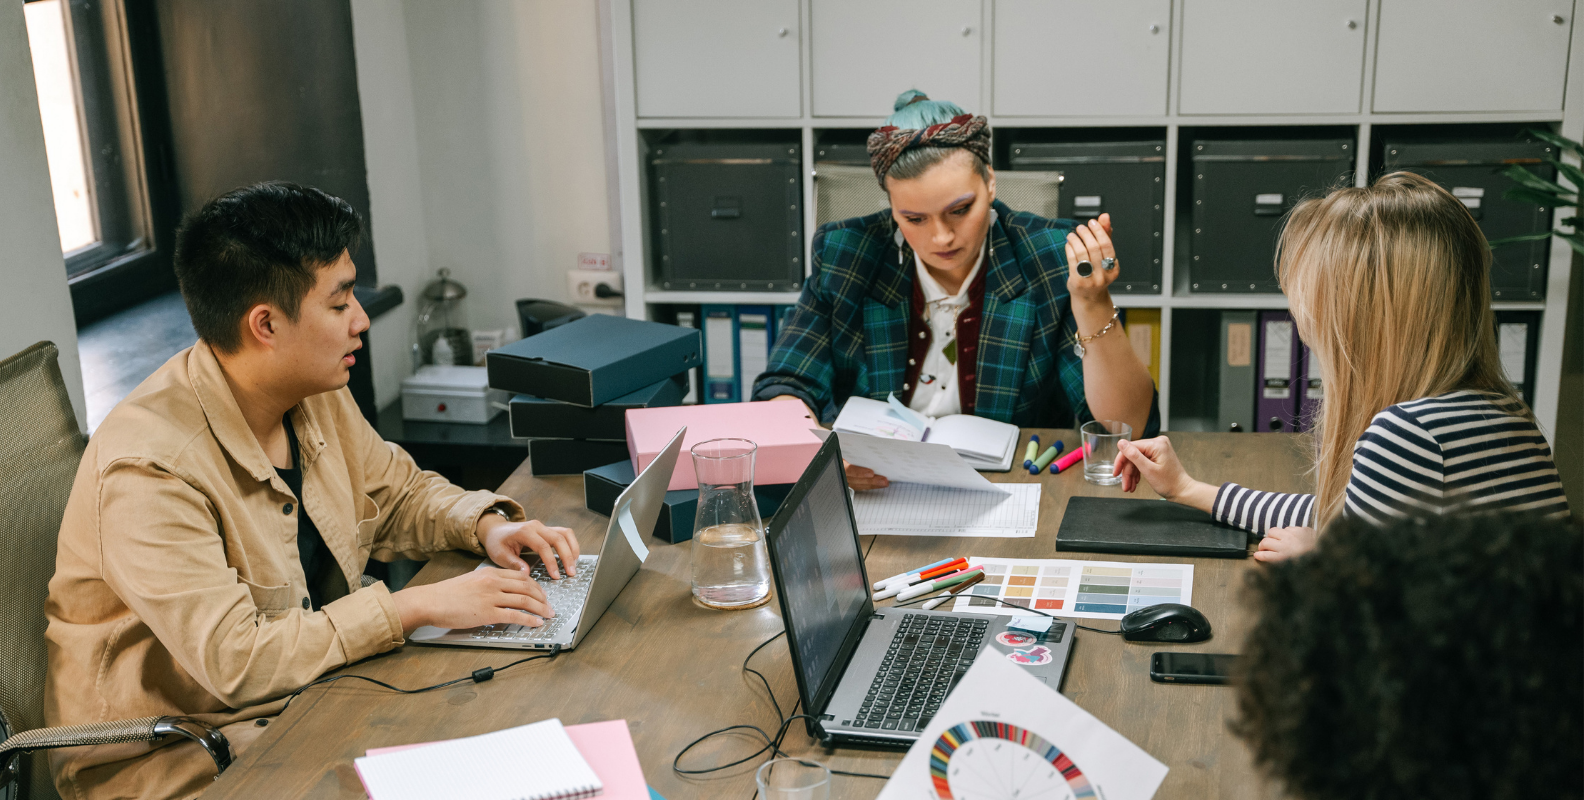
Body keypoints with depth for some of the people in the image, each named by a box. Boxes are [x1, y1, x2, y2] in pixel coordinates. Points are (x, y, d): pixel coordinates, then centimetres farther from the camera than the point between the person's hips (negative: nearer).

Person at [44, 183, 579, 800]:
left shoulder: (317, 400, 0)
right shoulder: (148, 469, -26)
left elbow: (397, 492, 16)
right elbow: (234, 660, -29)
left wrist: (485, 524, -4)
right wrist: (418, 606, -28)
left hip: (308, 690, 8)